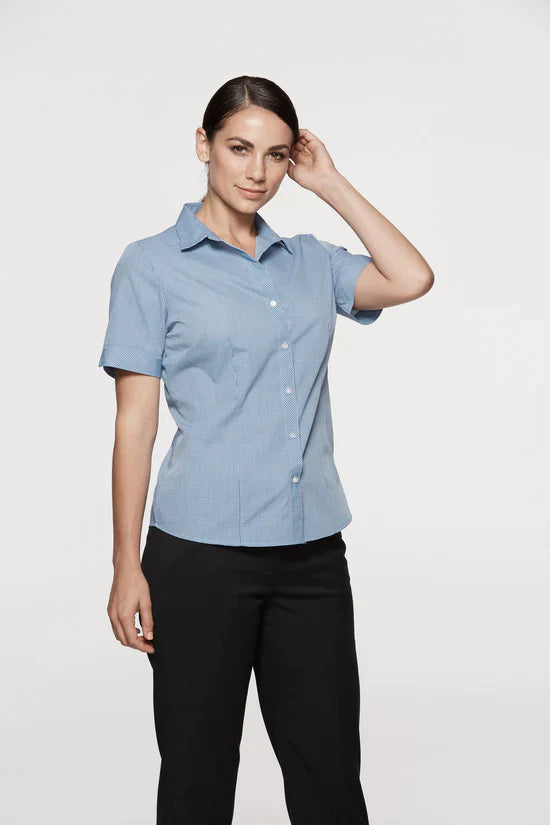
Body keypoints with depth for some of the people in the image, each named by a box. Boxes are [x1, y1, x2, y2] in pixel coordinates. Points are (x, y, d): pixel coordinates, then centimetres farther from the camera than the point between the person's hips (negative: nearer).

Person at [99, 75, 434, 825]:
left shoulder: (310, 261, 12)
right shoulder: (152, 265, -1)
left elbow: (412, 279, -4)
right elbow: (134, 422, -4)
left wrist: (331, 183, 3)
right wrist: (127, 568, -7)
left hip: (312, 552, 4)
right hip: (202, 554, -3)